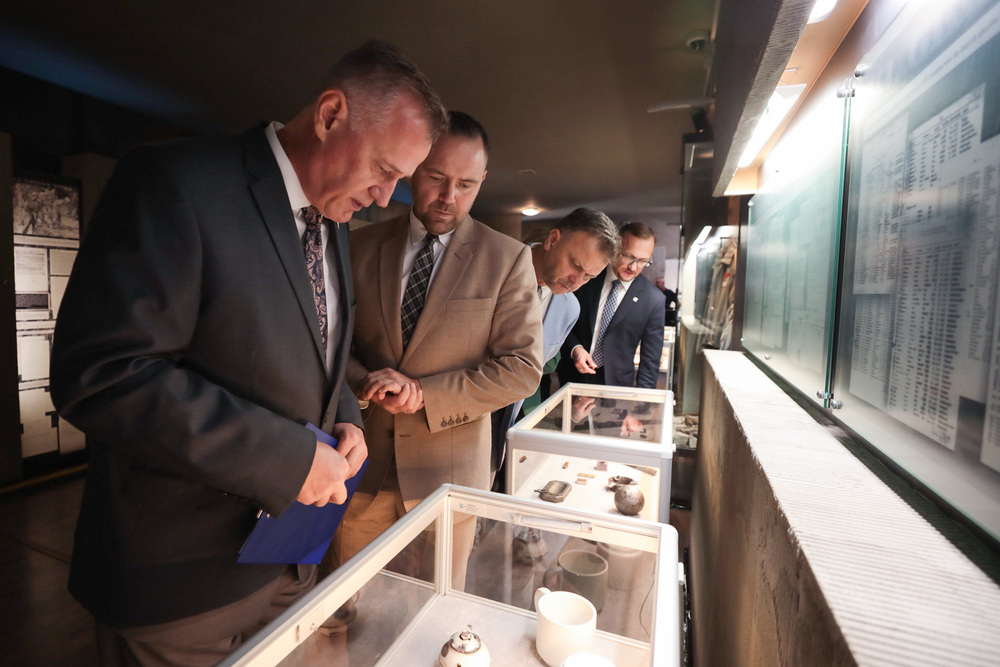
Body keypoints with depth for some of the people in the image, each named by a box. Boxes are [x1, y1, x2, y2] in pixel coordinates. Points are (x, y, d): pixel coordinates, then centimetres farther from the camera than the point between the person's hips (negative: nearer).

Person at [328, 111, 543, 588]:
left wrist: (424, 395, -17)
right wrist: (363, 381, -16)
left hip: (447, 471, -2)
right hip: (362, 464, 3)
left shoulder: (508, 259, -6)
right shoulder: (361, 244, 1)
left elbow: (522, 369, -10)